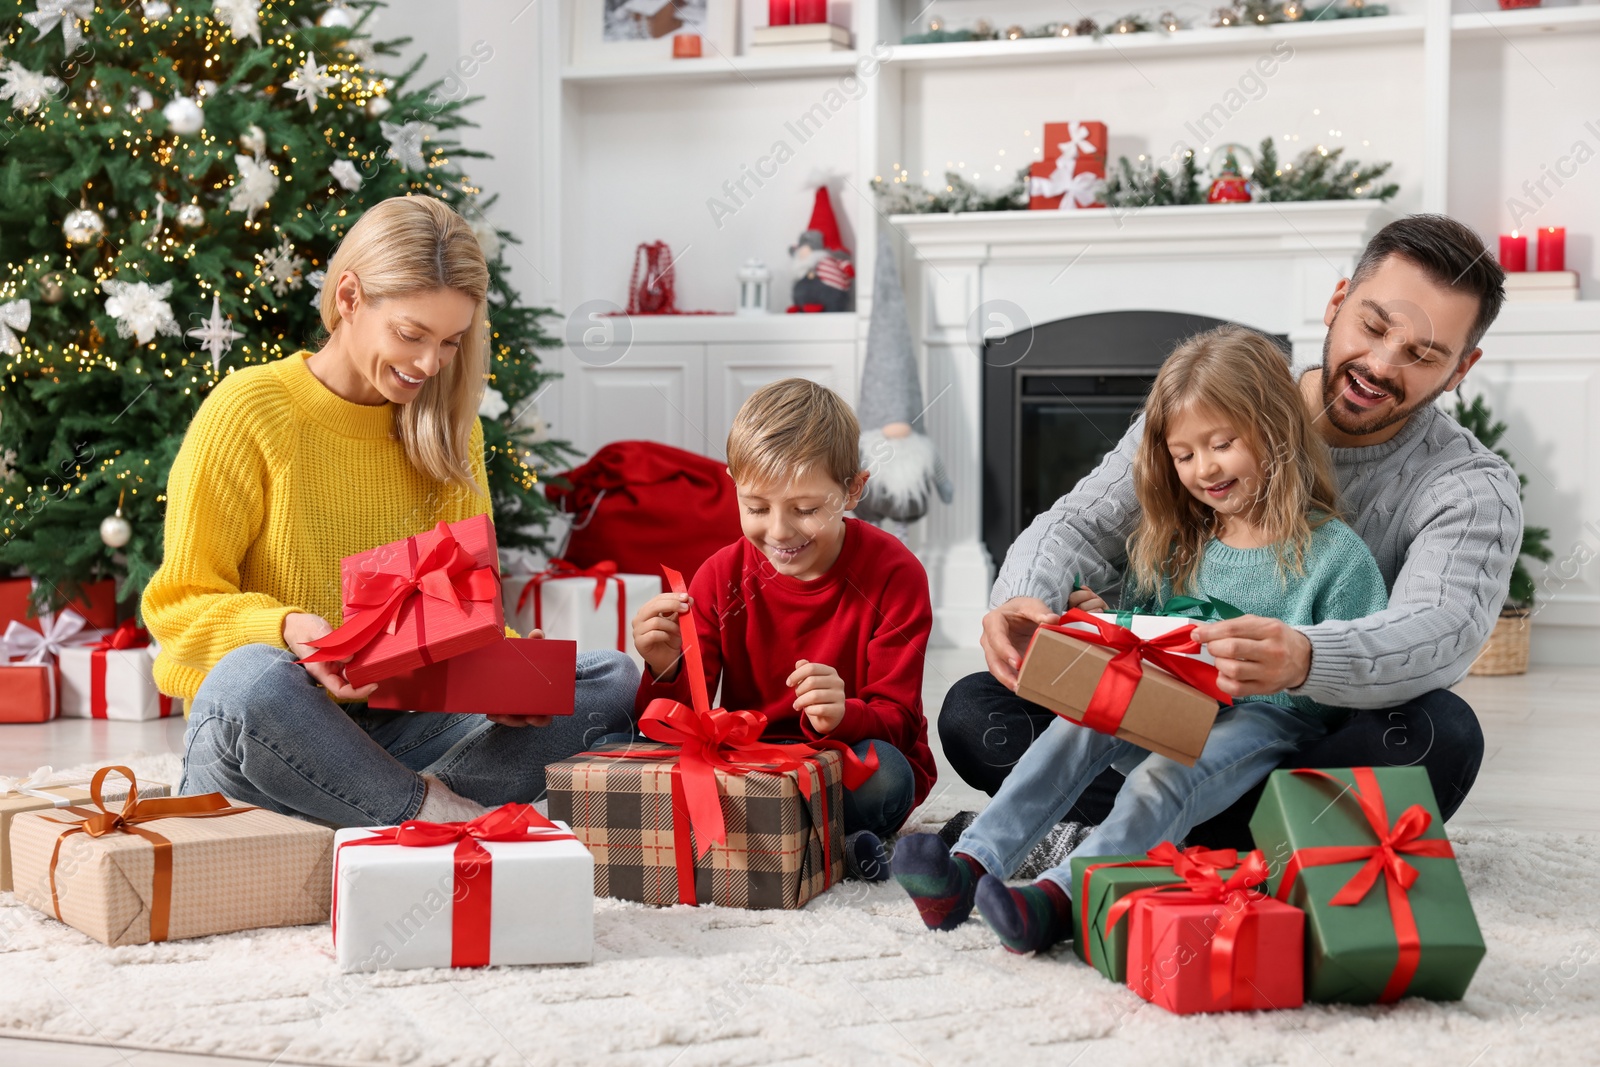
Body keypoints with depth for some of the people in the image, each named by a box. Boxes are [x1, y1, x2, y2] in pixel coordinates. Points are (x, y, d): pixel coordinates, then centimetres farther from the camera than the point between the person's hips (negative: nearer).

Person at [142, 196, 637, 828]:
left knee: (614, 680, -11)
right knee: (253, 679, -41)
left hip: (402, 727, 5)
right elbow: (181, 605, -8)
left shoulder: (447, 429, 9)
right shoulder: (248, 409, -7)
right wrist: (288, 631, -29)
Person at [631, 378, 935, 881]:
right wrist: (665, 672, -29)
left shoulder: (893, 574, -10)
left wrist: (842, 716, -36)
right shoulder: (721, 577, -3)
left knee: (883, 773, -36)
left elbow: (896, 721, -13)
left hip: (850, 768, -2)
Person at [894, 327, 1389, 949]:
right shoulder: (1175, 547, 15)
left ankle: (1057, 901, -55)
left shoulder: (1335, 554, -2)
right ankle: (969, 869, -39)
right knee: (1086, 716, -25)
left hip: (1272, 724, -5)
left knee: (1166, 776, -34)